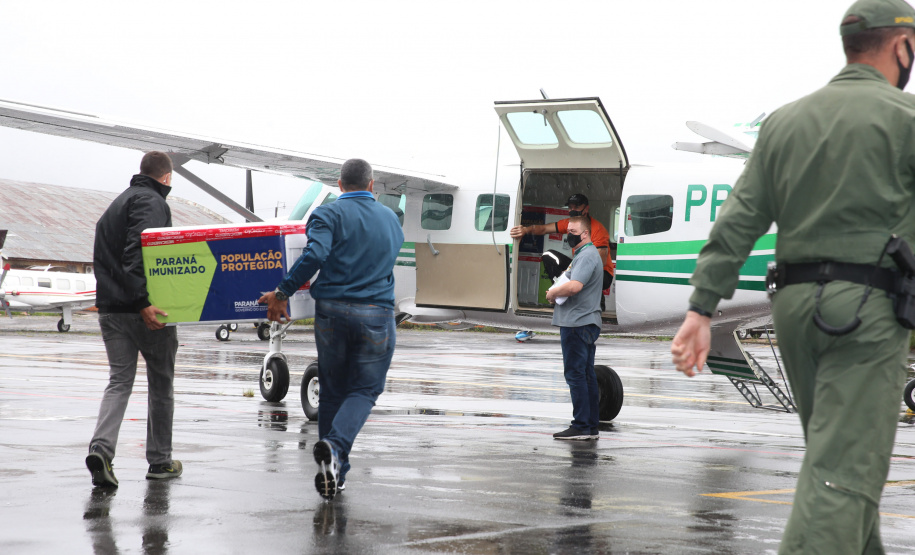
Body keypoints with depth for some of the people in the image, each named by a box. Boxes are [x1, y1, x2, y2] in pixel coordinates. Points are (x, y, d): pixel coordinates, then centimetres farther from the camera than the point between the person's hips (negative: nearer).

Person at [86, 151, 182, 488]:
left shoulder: (119, 203, 21)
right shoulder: (152, 202, -9)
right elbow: (138, 253, -23)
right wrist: (143, 302, -27)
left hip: (110, 309, 7)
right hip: (145, 312, -7)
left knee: (119, 381, 4)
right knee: (161, 384, 7)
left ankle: (101, 448, -19)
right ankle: (160, 461, 15)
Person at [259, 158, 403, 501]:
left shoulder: (329, 215, -2)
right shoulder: (390, 219, 13)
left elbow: (315, 255, -19)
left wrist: (282, 293, -14)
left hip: (332, 311, -1)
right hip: (377, 315, 1)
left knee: (332, 391, 12)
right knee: (363, 391, 4)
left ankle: (334, 473, 14)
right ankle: (335, 446, -23)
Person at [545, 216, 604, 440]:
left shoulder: (587, 256, -14)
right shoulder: (581, 255, 21)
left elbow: (574, 286, -28)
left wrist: (553, 293, -11)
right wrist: (555, 293, 10)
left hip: (578, 323, -11)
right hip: (584, 323, 11)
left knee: (575, 374, -9)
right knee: (586, 375, 11)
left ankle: (581, 426, -9)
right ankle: (592, 426, 14)